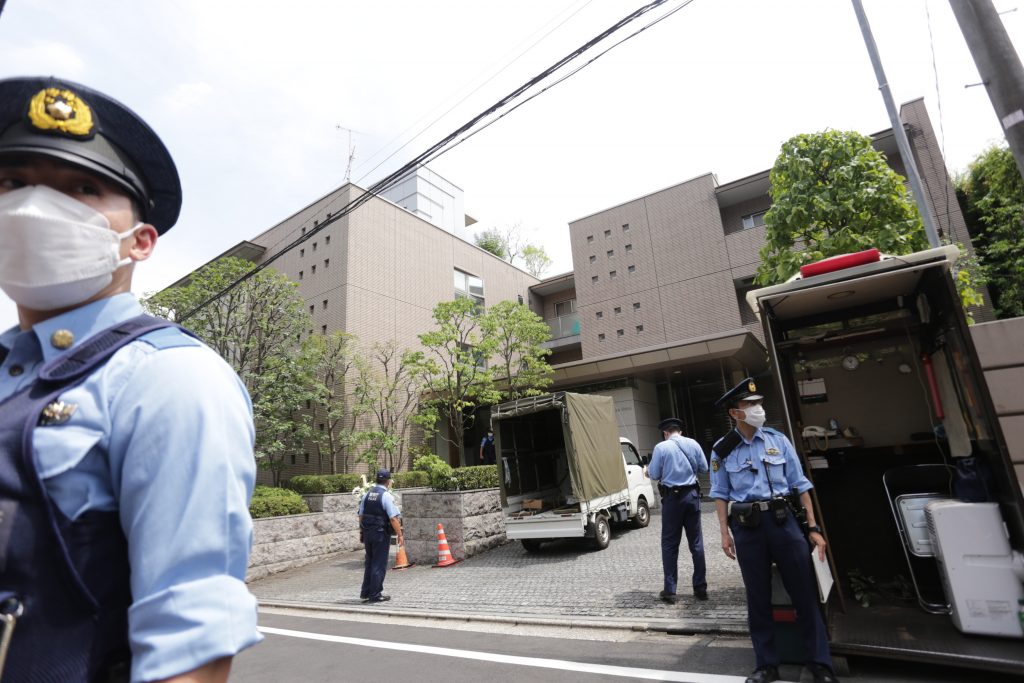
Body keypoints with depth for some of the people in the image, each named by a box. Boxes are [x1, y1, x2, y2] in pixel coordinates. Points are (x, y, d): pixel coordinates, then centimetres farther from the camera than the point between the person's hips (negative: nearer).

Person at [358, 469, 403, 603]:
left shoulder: (367, 494, 6)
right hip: (381, 534, -7)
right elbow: (393, 518, -19)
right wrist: (400, 535, -13)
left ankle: (365, 593, 26)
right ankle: (375, 595, 12)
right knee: (379, 565, 5)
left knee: (369, 563, 19)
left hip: (367, 533, 7)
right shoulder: (386, 496, -15)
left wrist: (362, 531, 22)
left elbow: (361, 515, 11)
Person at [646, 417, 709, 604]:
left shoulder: (661, 447, -9)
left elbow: (654, 474, -6)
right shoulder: (693, 444, 1)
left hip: (672, 497, -3)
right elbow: (704, 467, 9)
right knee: (696, 542, 13)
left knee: (670, 544, 6)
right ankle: (700, 588, 19)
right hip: (692, 495, 3)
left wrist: (648, 470, 16)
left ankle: (670, 591, 9)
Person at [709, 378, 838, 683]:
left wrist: (813, 527, 2)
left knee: (804, 593, 6)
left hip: (782, 519, 1)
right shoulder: (722, 450, -2)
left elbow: (800, 484, 5)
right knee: (758, 597, 11)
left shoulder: (778, 440, 2)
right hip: (746, 526, -1)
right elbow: (721, 495, 2)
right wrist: (725, 534, -3)